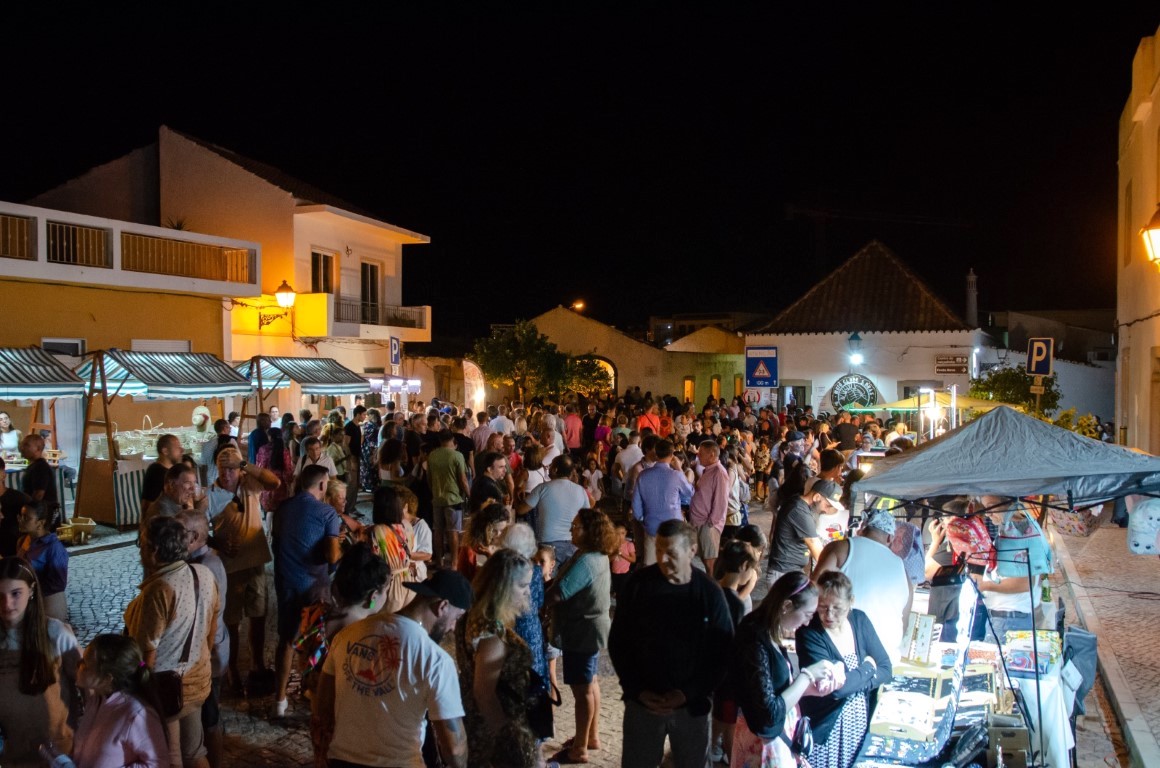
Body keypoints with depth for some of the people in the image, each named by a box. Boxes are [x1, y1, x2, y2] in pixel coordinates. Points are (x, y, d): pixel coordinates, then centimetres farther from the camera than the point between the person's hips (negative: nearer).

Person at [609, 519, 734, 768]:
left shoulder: (710, 593, -8)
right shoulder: (638, 584, -8)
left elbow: (722, 654, -4)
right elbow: (617, 643, -1)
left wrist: (689, 694, -13)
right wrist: (638, 690, -9)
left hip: (692, 705, 0)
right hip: (643, 702, 0)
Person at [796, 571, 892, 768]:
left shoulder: (860, 620, -2)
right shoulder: (808, 633, -19)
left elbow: (886, 670, -3)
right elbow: (833, 688, -25)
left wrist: (848, 680, -19)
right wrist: (867, 667, -11)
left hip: (861, 725, 5)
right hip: (825, 728, -5)